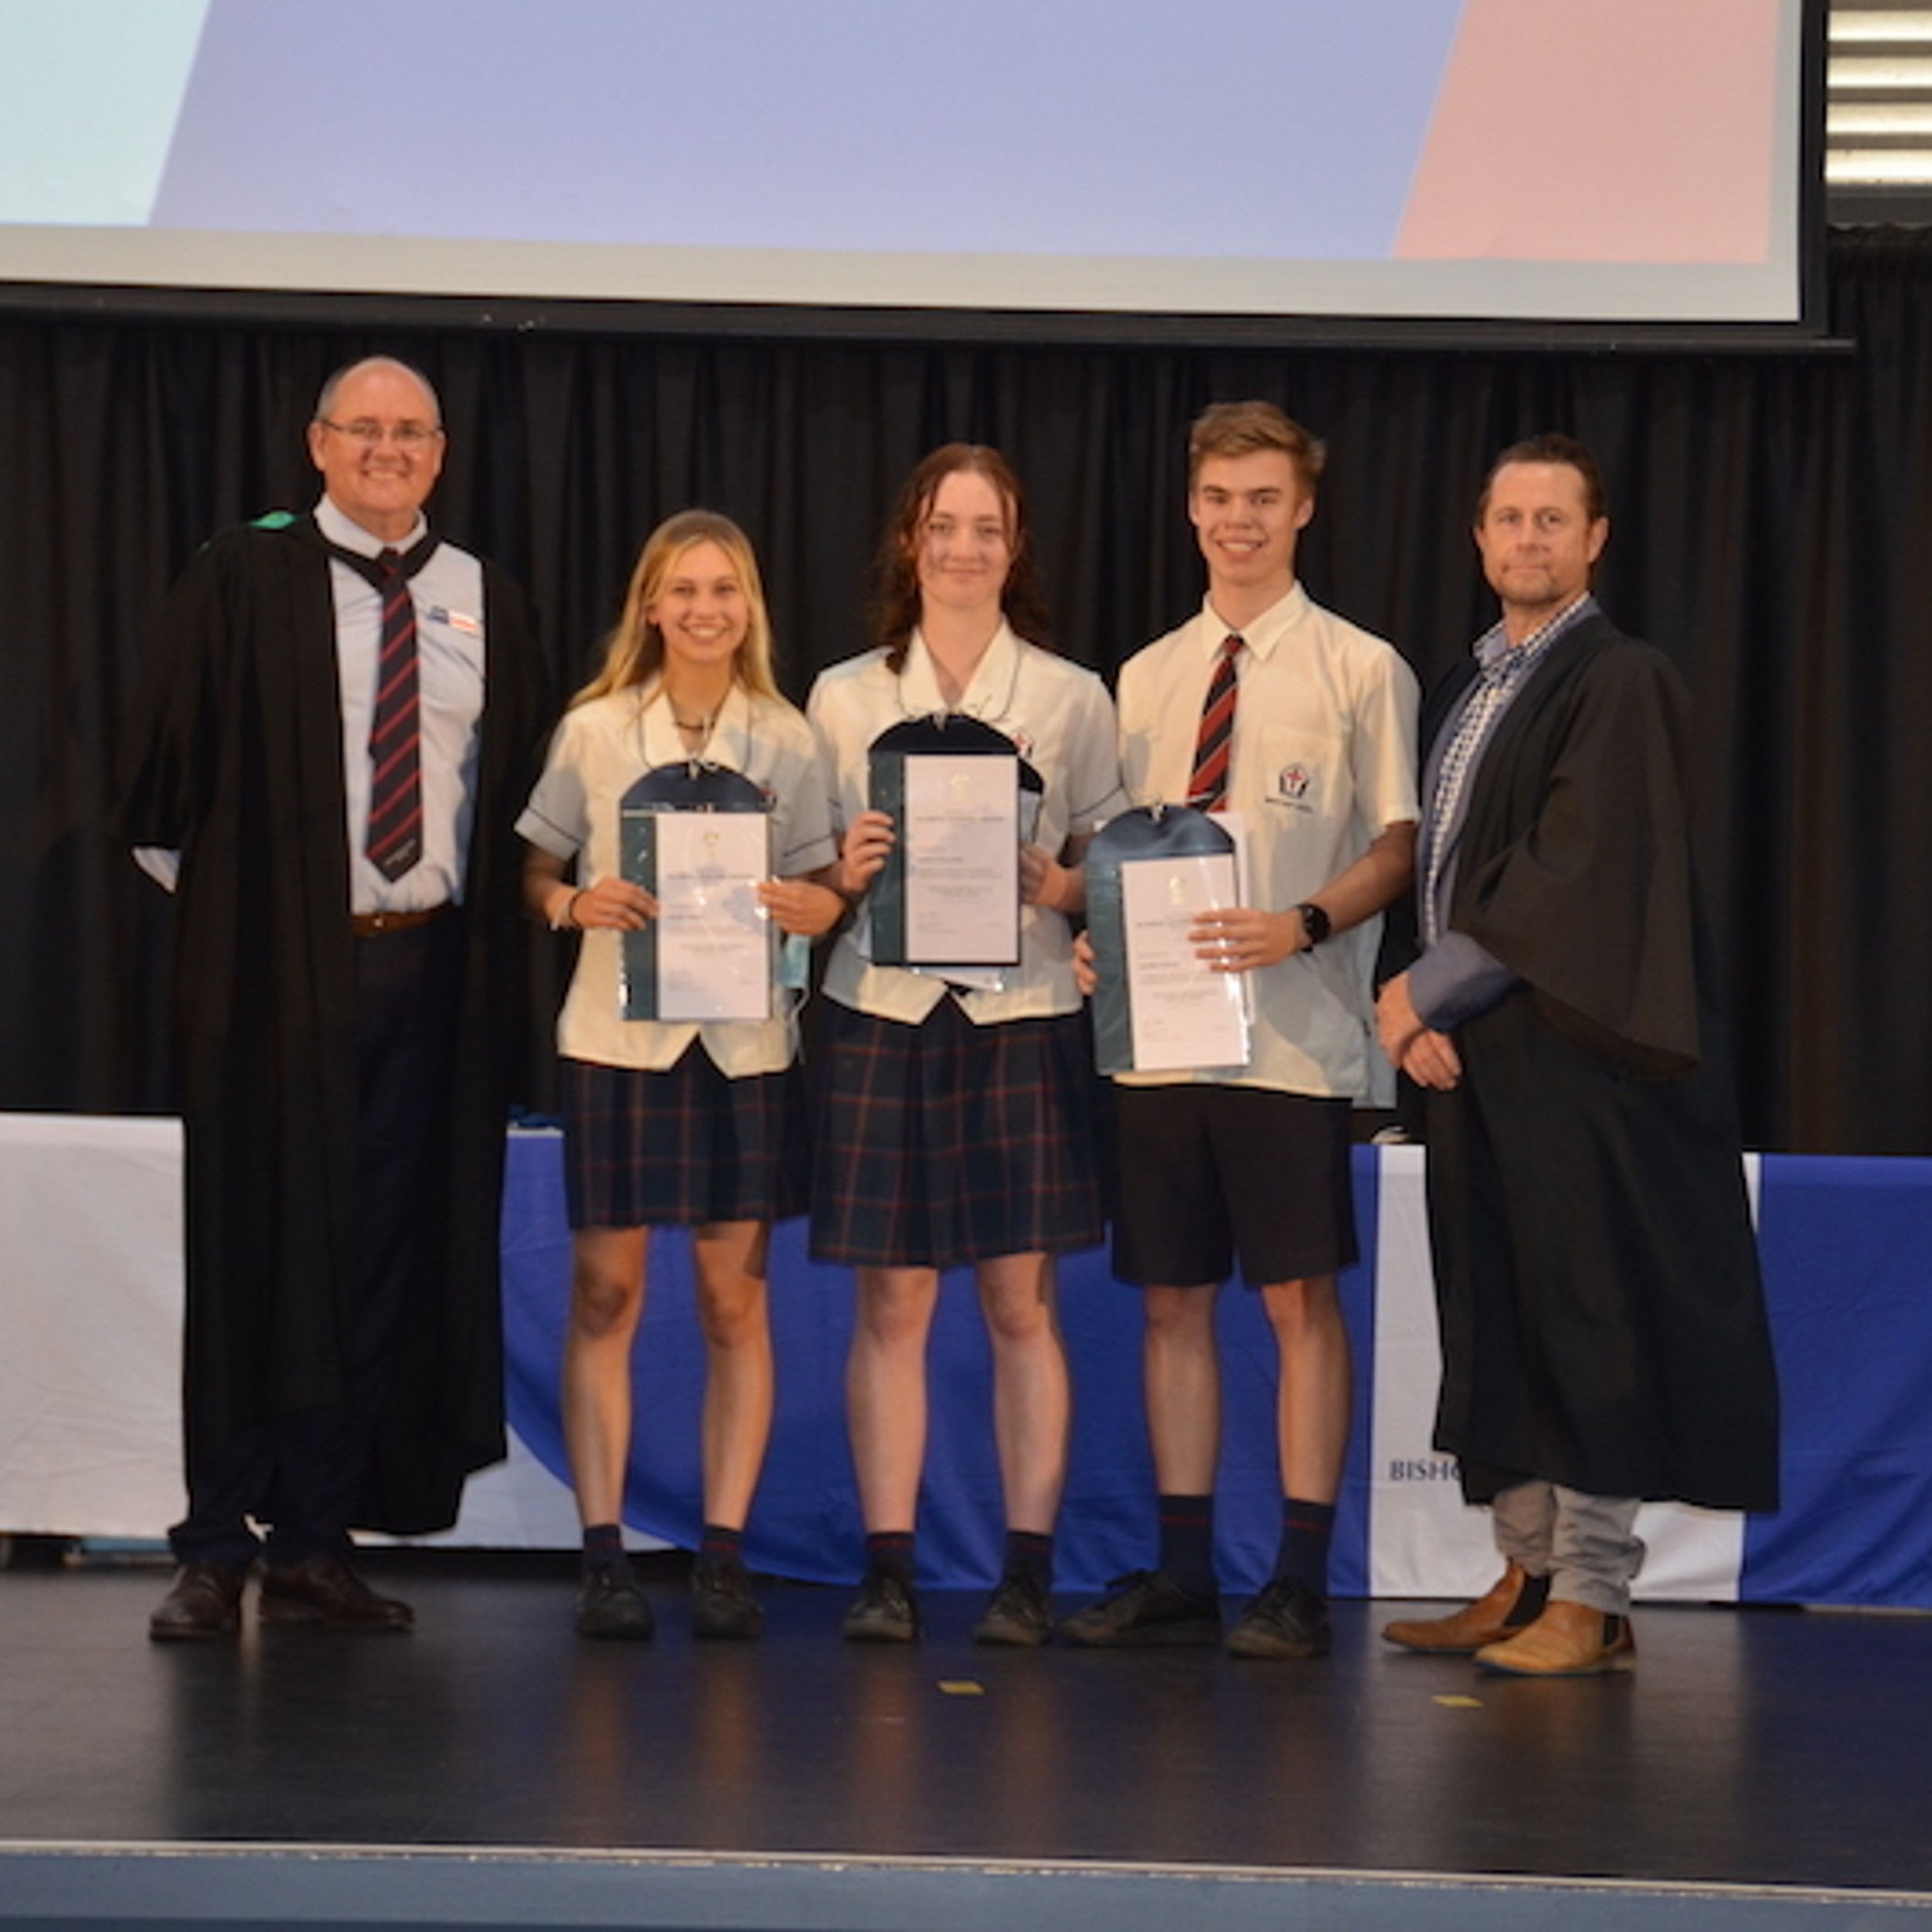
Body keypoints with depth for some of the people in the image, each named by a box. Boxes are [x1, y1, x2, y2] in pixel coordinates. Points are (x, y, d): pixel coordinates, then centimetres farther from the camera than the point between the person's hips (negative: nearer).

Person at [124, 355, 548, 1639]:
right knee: (258, 1251, -1)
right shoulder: (243, 581, 1)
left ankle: (318, 1543, 13)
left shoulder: (488, 604, 12)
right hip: (276, 964, -3)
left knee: (387, 1256, 5)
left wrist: (500, 921, 5)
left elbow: (524, 789, 14)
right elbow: (174, 767, 1)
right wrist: (218, 899, -1)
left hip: (433, 971, 3)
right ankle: (219, 1551, 5)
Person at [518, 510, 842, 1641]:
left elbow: (825, 887, 7)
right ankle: (605, 1557, 3)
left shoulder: (787, 741, 5)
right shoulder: (594, 732, 3)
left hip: (743, 1039, 1)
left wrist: (813, 906, -15)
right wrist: (574, 904, -14)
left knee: (736, 1300, 3)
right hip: (618, 1031, -1)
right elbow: (531, 869, 6)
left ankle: (725, 1557, 7)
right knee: (604, 1294, -1)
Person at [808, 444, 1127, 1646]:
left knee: (1022, 1302, 0)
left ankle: (1029, 1572, 3)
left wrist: (1056, 886, -12)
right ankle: (889, 1569, 4)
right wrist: (845, 870, -9)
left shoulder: (1073, 698, 8)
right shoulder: (846, 697, 10)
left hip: (1023, 1013, -1)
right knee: (892, 1301, 0)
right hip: (886, 1011, 1)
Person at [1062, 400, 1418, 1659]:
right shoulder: (1146, 677, 13)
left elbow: (1399, 845, -4)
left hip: (1292, 1036, -5)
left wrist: (1302, 925, -20)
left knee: (1301, 1299, -1)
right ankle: (1184, 1577, 16)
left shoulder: (1359, 669, -1)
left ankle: (1301, 1586, 5)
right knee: (1174, 1298, 8)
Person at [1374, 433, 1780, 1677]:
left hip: (1578, 1051, -8)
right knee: (1498, 1321, 9)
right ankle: (1528, 1574, 15)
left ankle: (1592, 1599, -2)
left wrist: (1429, 986, -11)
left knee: (1585, 1316, -6)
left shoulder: (1621, 684, -9)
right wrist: (1424, 1014, 1)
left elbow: (1577, 876, -17)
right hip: (1477, 1050, 8)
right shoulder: (1476, 689, 17)